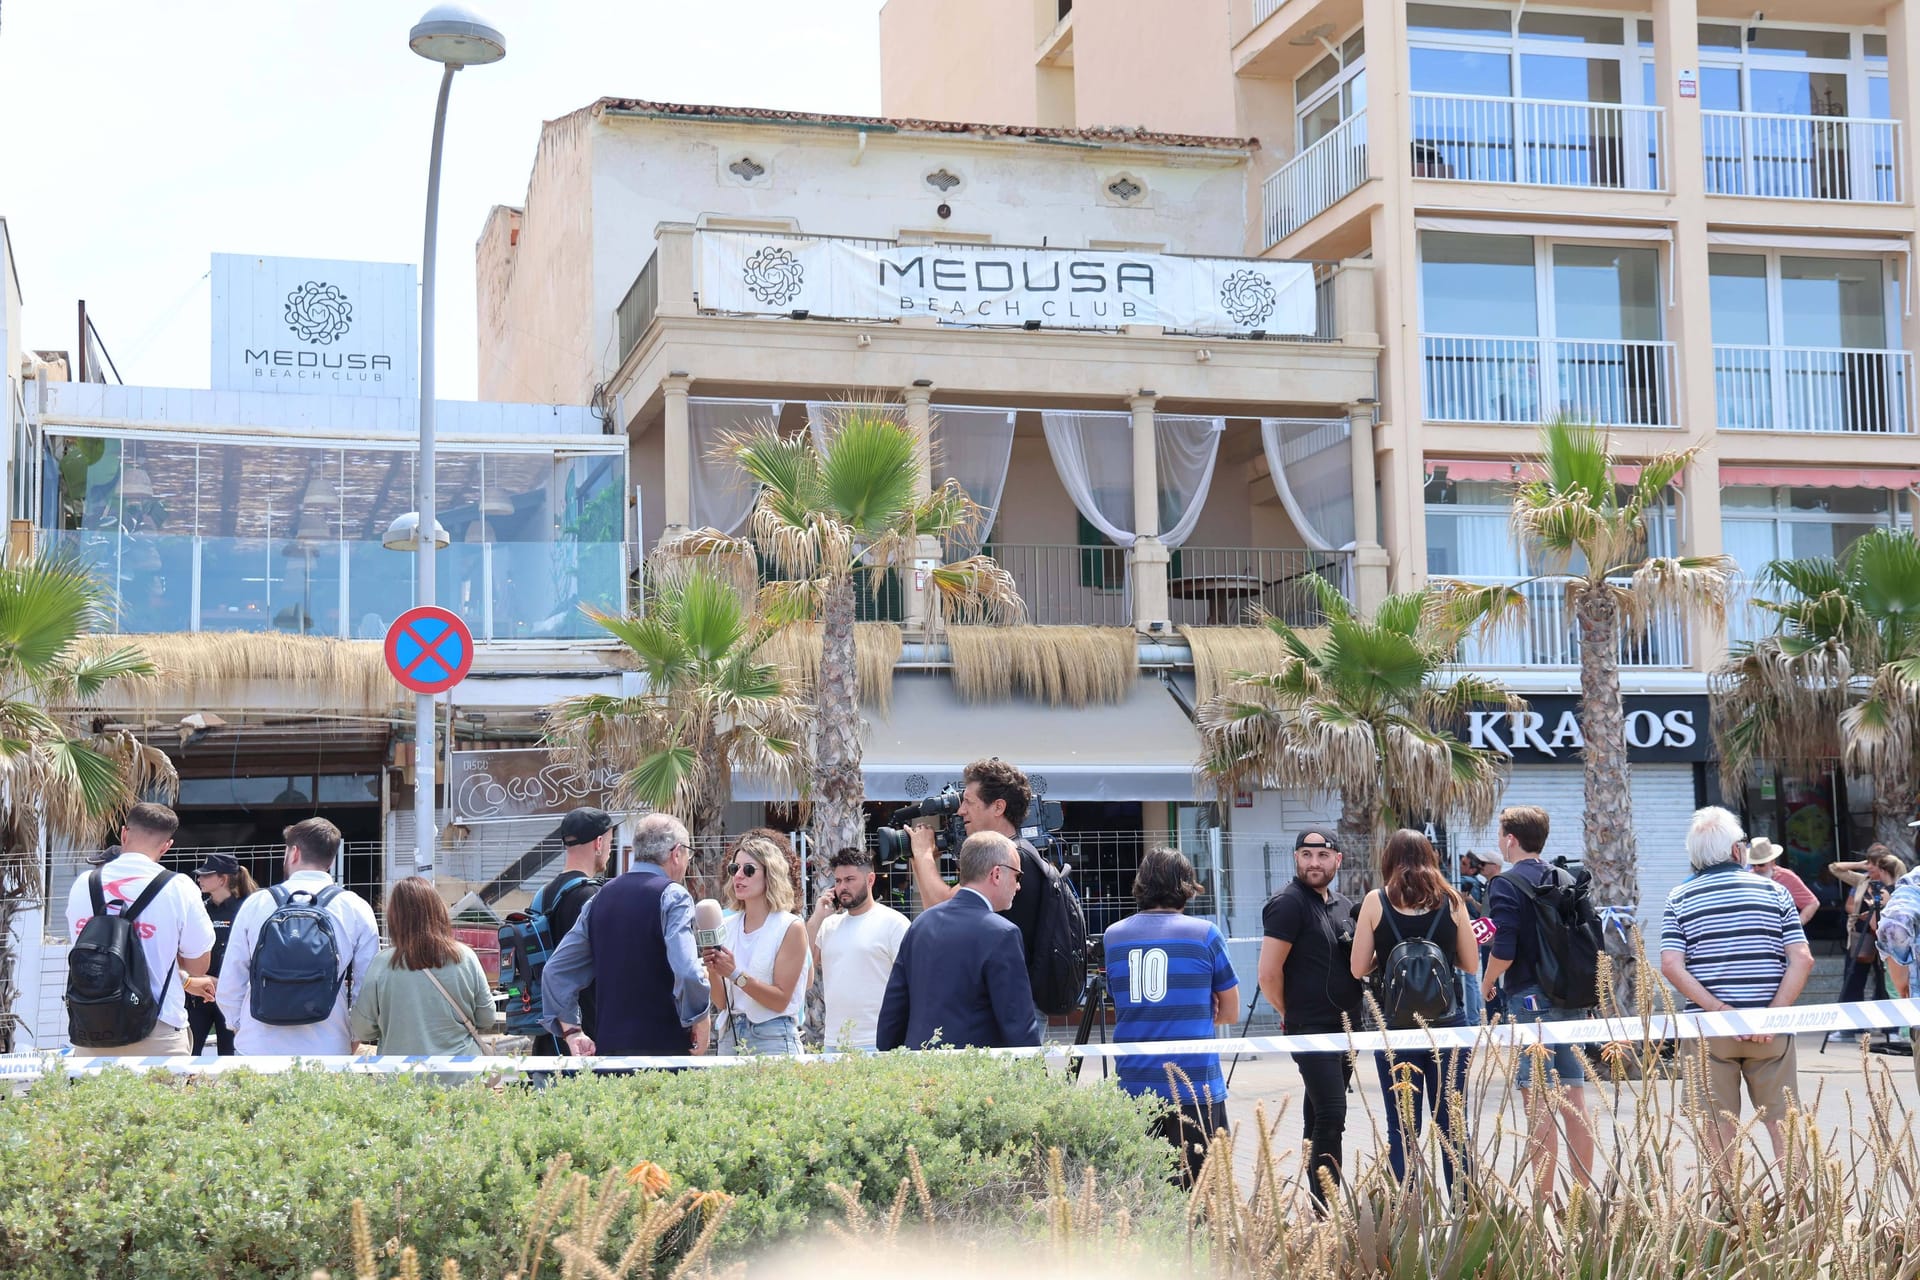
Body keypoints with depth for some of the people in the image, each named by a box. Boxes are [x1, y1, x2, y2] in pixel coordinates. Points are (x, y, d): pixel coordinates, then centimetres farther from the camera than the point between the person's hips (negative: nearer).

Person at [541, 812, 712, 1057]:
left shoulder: (600, 897, 13)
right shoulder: (672, 896, -7)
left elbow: (555, 971, 13)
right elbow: (687, 973, -22)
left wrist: (572, 1033, 14)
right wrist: (700, 1022, -7)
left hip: (607, 1045, 6)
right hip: (663, 1046, -6)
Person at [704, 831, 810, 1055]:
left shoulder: (791, 927, -5)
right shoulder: (727, 925, 8)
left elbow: (781, 1000, -9)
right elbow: (722, 1002, 9)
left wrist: (735, 974, -19)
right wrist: (713, 972, -10)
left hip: (772, 1039, -4)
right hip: (730, 1036, 5)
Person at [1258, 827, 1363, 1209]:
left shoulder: (1345, 905, 13)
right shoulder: (1288, 904, -11)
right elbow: (1269, 975, -14)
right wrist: (1293, 1015, -2)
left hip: (1344, 1028, 8)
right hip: (1311, 1030, -8)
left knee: (1320, 1119, 12)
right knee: (1330, 1118, -14)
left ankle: (1320, 1206, 17)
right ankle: (1326, 1213, -13)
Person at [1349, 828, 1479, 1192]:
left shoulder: (1375, 902, -3)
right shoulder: (1451, 900, 0)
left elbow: (1359, 968, -1)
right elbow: (1471, 965, 6)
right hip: (1447, 1020, 1)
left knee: (1402, 1128, 6)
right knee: (1453, 1125, 9)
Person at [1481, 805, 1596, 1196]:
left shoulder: (1506, 884, -9)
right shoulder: (1565, 880, 11)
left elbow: (1504, 950, -17)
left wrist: (1487, 982, 0)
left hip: (1531, 1000, -7)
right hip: (1572, 997, 7)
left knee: (1539, 1108, -6)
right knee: (1574, 1102, 10)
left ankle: (1544, 1201, -6)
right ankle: (1584, 1195, 14)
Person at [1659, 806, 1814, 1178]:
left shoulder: (1680, 898, 2)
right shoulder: (1774, 891, 3)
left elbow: (1671, 965, -9)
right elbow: (1802, 959, -5)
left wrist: (1721, 1011, -11)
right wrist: (1773, 1015, -8)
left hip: (1709, 1030, 0)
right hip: (1770, 1031, 0)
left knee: (1720, 1127, 6)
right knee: (1782, 1122, 10)